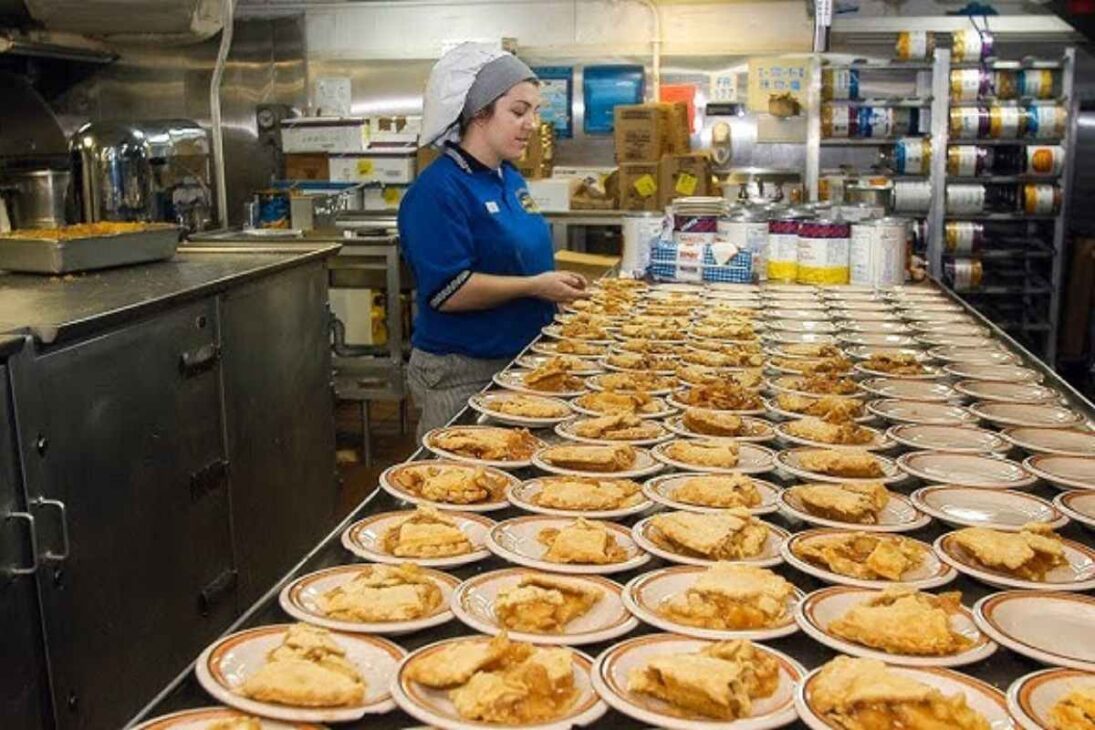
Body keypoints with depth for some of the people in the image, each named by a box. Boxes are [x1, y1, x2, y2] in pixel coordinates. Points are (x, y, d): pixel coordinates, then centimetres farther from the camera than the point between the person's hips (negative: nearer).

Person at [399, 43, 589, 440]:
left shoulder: (511, 179, 10)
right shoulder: (438, 190, -18)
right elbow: (447, 290, -25)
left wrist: (557, 283, 6)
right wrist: (533, 287, -21)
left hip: (517, 360, 8)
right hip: (461, 374, -8)